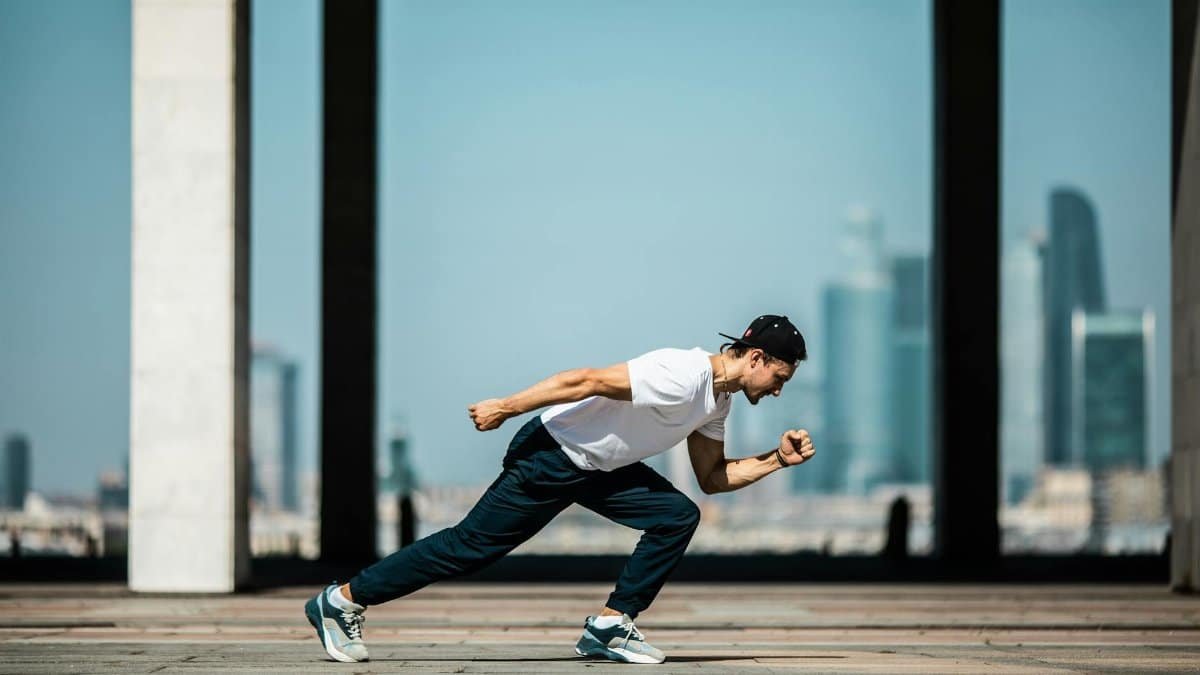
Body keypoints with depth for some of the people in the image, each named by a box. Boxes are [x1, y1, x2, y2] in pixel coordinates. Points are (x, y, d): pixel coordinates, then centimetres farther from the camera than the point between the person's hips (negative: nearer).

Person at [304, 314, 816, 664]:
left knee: (678, 517, -5)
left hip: (598, 467, 9)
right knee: (470, 546, -5)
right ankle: (343, 601, 6)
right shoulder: (682, 376, -27)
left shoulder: (716, 400, 5)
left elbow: (712, 478, 15)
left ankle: (608, 626, -2)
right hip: (550, 457, -9)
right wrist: (506, 408, -24)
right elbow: (586, 380, -27)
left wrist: (776, 460, 4)